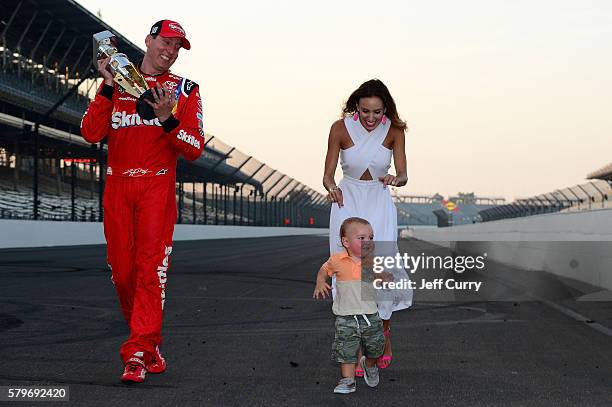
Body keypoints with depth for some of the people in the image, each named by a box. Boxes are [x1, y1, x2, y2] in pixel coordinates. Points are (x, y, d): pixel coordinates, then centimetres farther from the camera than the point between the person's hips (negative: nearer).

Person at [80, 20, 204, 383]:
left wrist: (168, 120, -16)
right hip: (117, 186, 2)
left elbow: (194, 149, 0)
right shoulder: (117, 83, 12)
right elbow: (91, 133, -2)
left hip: (158, 188, -2)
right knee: (122, 271, 2)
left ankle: (138, 353, -12)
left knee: (151, 270, -12)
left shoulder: (184, 90, 9)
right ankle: (150, 339, 21)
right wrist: (109, 85, -8)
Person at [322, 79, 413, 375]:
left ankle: (384, 335, 15)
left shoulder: (394, 131, -7)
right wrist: (332, 189, -28)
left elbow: (403, 175, -6)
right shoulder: (340, 128, -11)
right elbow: (328, 175, -5)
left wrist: (395, 179, -30)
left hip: (379, 204, 1)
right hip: (347, 203, 0)